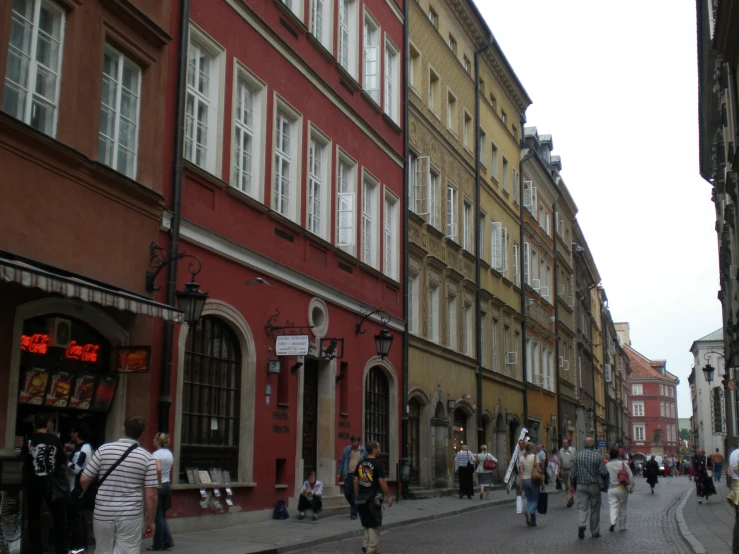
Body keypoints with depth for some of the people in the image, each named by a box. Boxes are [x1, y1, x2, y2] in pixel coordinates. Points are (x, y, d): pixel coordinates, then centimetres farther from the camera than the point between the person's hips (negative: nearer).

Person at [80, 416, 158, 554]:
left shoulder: (104, 450, -2)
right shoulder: (147, 458, -4)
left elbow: (84, 480, 1)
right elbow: (151, 495, -6)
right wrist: (150, 521, 5)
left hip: (103, 514, 2)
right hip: (130, 517, -2)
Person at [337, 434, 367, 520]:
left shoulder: (364, 450, -1)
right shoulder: (347, 450, 5)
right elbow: (342, 462, 9)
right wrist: (339, 474, 4)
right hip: (348, 475, 3)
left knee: (355, 495, -4)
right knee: (347, 493, 9)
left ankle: (353, 512, 7)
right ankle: (354, 506, 35)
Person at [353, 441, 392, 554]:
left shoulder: (360, 464, 8)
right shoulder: (377, 464, -11)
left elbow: (355, 481, 9)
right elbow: (382, 482, -14)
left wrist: (357, 496, 17)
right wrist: (388, 497, -6)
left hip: (362, 499, 6)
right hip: (374, 498, -6)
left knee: (367, 523, 19)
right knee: (374, 525, 2)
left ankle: (365, 544, 10)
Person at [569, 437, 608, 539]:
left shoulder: (578, 455, -3)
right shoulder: (597, 456, -10)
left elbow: (573, 472, 1)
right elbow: (604, 472, -12)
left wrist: (572, 485, 12)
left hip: (581, 485, 1)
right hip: (594, 485, -1)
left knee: (582, 507, 1)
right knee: (595, 509, 10)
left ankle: (581, 524, -23)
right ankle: (595, 532, 17)